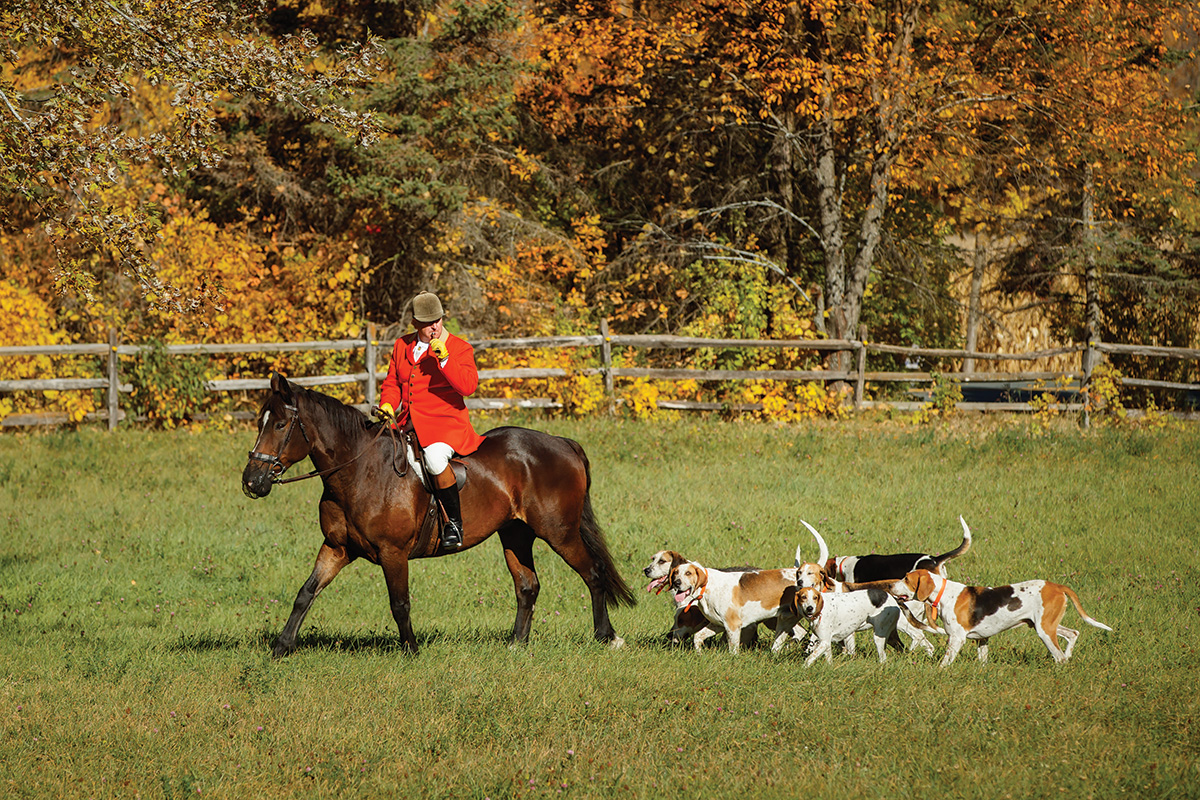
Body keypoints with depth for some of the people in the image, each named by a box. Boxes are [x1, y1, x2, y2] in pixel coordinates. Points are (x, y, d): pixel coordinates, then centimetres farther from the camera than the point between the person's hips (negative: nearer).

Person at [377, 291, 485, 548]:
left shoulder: (459, 348, -3)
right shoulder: (403, 346, 12)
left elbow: (468, 386, -17)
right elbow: (392, 383, 21)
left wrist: (444, 358, -26)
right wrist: (387, 404, 0)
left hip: (446, 425, -6)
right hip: (408, 425, 7)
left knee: (434, 457, -36)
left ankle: (454, 522, -24)